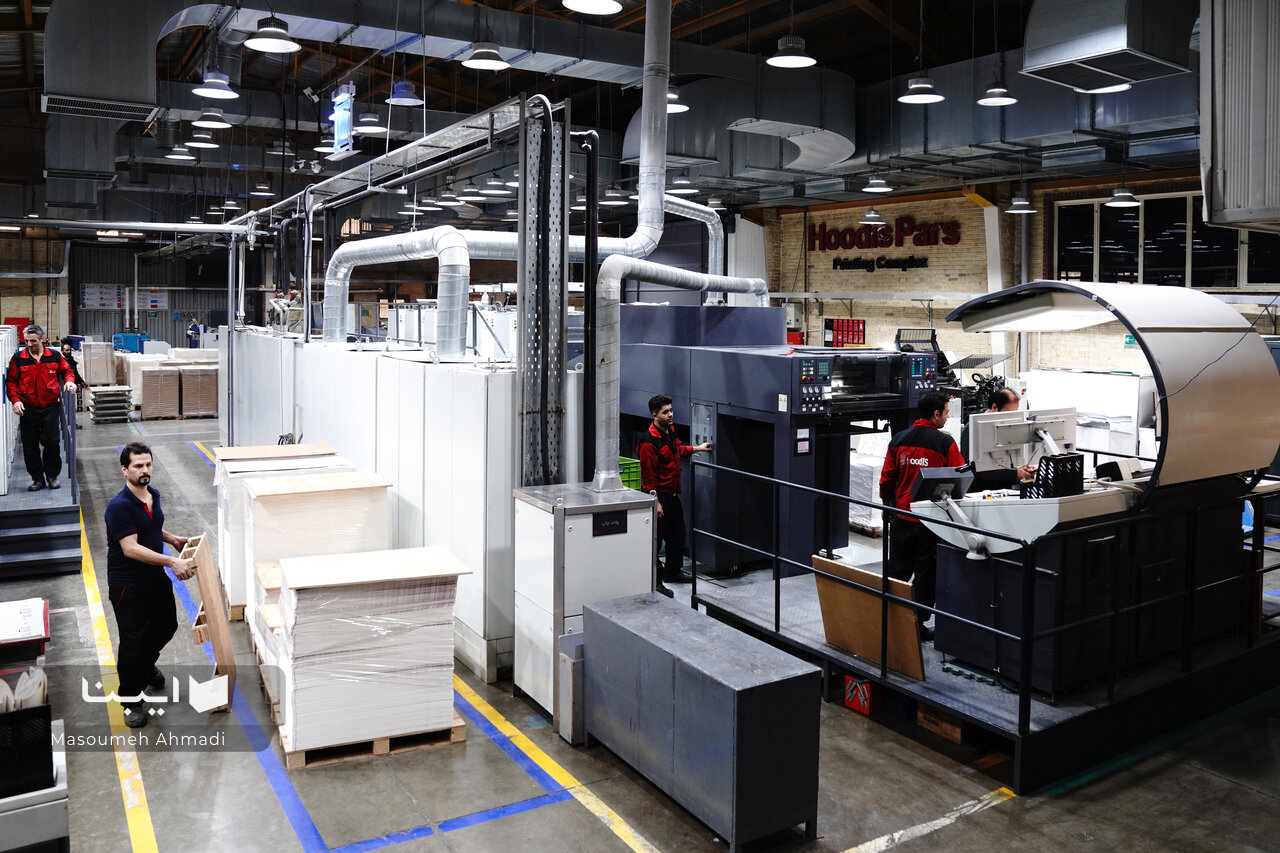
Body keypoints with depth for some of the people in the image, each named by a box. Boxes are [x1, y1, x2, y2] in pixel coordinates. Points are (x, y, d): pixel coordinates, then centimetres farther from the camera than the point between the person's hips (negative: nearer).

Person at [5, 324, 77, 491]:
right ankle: (37, 478, 15)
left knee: (51, 442, -1)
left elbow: (67, 371, 17)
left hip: (50, 408, 0)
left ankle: (52, 475, 16)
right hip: (27, 410, 1)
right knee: (30, 446, 4)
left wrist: (69, 381, -5)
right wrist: (15, 400, -8)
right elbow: (11, 381, 5)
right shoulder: (18, 358, 2)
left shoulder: (55, 356, 4)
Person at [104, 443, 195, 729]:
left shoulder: (153, 495, 3)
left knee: (166, 625, 21)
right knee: (132, 640, -3)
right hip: (127, 585, -8)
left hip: (156, 577, 8)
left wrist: (172, 539, 7)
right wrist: (172, 562, -33)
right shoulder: (119, 507, -24)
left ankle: (147, 667, 49)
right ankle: (131, 699, 13)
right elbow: (131, 548, -29)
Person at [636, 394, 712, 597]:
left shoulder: (670, 430, 6)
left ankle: (673, 571, 39)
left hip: (673, 494, 10)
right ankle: (655, 581, 6)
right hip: (659, 495, -10)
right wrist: (655, 502, -23)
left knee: (678, 535, 21)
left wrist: (697, 448, 26)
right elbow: (648, 475, -22)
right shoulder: (649, 442, -22)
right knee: (656, 538, -2)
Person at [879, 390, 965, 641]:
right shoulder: (945, 443, -10)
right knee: (925, 572, 8)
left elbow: (886, 479, 3)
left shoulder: (898, 440, 1)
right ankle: (918, 624, 13)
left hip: (902, 515, 3)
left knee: (897, 571, 15)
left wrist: (888, 507, 16)